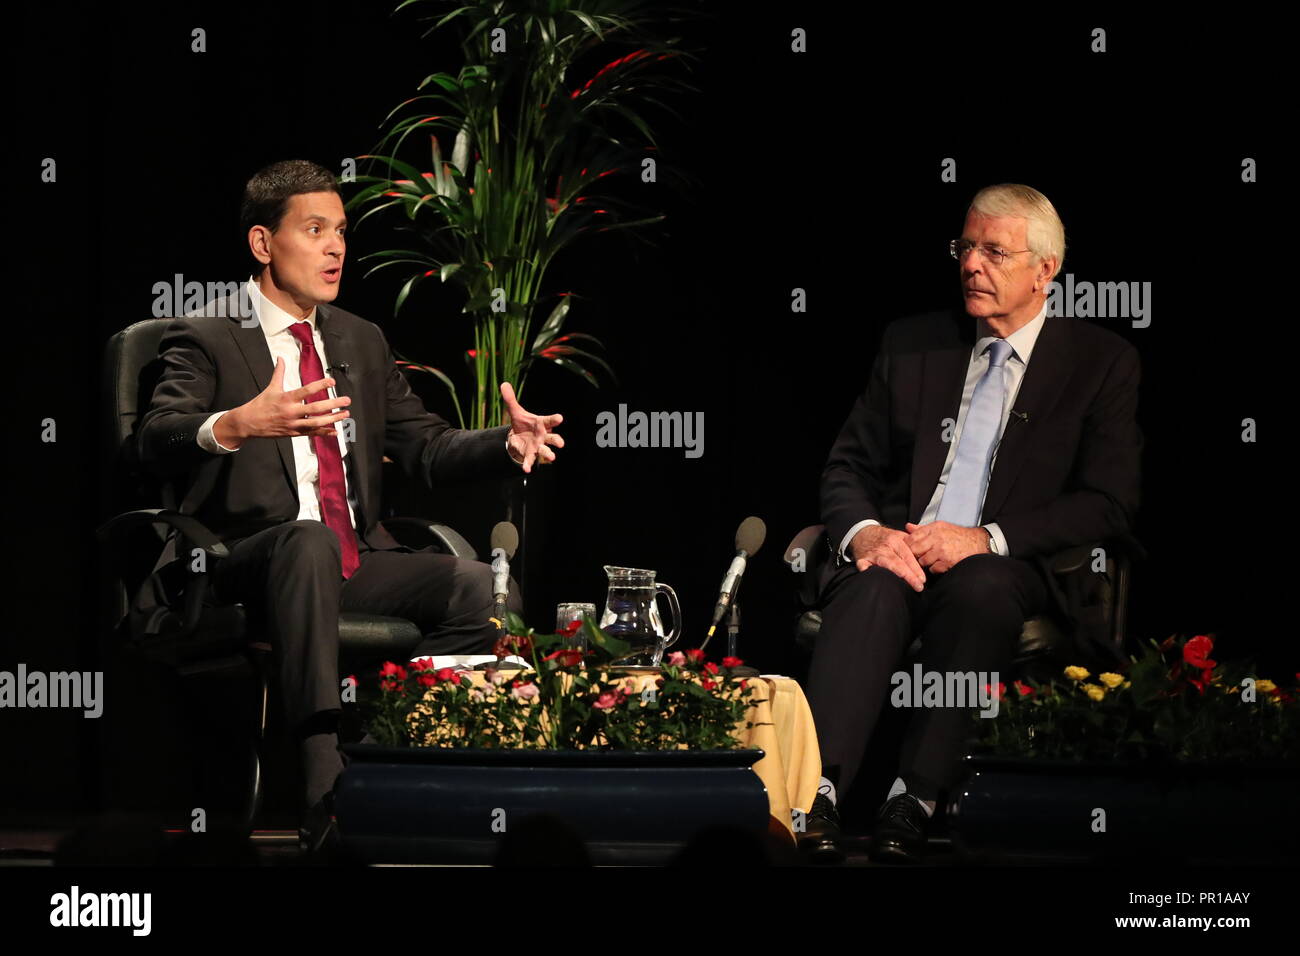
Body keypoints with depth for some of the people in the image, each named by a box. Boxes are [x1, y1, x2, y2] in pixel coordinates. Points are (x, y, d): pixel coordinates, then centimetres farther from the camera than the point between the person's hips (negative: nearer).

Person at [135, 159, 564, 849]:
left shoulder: (362, 341, 20)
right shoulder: (205, 340, 0)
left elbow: (426, 448, 18)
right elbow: (157, 441, -17)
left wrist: (509, 445, -4)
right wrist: (233, 425, -40)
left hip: (357, 562, 6)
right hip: (250, 561, -6)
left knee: (483, 591, -20)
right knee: (310, 540, -40)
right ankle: (327, 793, -48)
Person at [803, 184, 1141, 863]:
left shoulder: (1102, 363, 8)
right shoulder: (911, 343, 18)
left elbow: (1109, 505, -1)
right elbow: (847, 467, 16)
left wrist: (986, 540, -14)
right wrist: (863, 532, -9)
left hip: (1005, 571, -2)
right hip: (895, 552, 2)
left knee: (978, 587, -38)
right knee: (871, 588, -34)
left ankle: (916, 800, -45)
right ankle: (815, 790, -52)